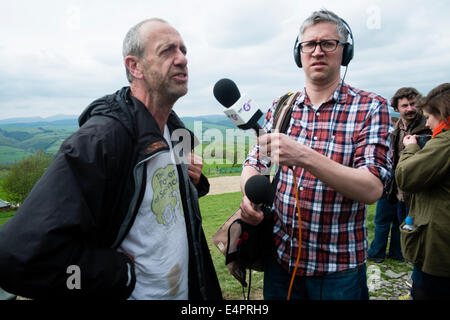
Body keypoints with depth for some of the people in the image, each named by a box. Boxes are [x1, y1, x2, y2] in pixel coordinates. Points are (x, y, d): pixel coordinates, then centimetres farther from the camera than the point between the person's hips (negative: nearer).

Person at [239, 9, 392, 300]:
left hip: (338, 267, -3)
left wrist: (304, 156, -33)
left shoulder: (371, 108, -10)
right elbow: (253, 164, 6)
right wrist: (249, 197, -15)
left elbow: (372, 189, -20)